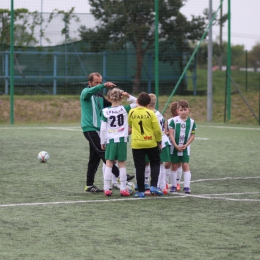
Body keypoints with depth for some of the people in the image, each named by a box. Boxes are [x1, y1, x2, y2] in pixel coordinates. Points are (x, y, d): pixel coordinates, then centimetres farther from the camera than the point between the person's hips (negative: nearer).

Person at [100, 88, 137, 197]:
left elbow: (103, 128, -3)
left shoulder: (105, 111, -4)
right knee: (122, 164, 5)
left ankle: (106, 189, 0)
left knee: (109, 164, 3)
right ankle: (123, 189, 5)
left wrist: (102, 142, 6)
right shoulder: (124, 109, -3)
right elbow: (136, 103, 8)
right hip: (122, 140, 0)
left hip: (110, 140, 0)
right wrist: (128, 96, -5)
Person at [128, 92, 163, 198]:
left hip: (136, 144, 1)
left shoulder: (132, 112, -2)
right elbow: (157, 129, -8)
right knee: (155, 163, 17)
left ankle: (141, 191, 5)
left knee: (139, 167, 5)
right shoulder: (150, 113, -9)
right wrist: (159, 141, 6)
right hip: (151, 143, -1)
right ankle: (154, 186, 5)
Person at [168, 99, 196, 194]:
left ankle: (187, 186, -5)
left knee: (185, 166, -5)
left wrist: (186, 145, -9)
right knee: (174, 166, 6)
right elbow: (171, 134, -7)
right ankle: (173, 186, 15)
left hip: (185, 148, 1)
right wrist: (176, 146, -13)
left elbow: (192, 135, 3)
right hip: (175, 147, -1)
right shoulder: (174, 120, -6)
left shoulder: (191, 122, -1)